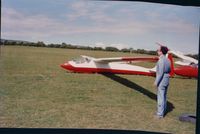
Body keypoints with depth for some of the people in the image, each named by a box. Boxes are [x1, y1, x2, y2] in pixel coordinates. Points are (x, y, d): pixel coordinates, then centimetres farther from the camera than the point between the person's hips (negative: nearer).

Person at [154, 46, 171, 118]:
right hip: (166, 80, 9)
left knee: (160, 97, -3)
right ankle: (163, 111, 28)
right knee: (164, 96, 17)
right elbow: (169, 70, 18)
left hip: (161, 81, -9)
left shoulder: (161, 60, -19)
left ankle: (160, 114, 2)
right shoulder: (167, 60, 9)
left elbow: (160, 72, -22)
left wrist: (156, 81, -17)